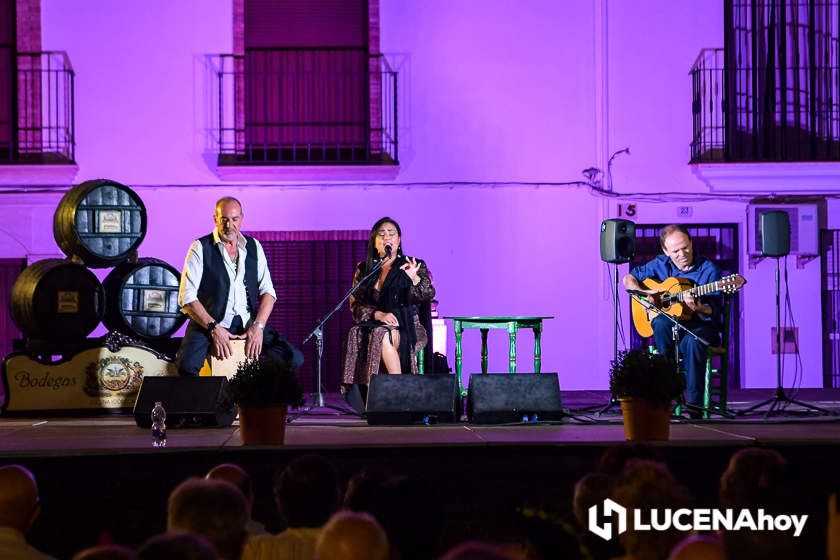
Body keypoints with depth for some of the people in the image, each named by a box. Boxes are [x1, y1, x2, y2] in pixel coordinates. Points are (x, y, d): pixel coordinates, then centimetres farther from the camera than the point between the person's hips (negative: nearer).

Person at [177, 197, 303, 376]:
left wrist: (258, 326, -9)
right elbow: (187, 297, -8)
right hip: (208, 322, -4)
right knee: (187, 366, -33)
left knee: (294, 359, -15)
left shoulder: (254, 247, 12)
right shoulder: (200, 248, -1)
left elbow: (267, 291, 8)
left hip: (248, 323, 4)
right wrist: (213, 328, -18)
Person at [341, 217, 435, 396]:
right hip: (374, 325, 2)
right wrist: (378, 314, -14)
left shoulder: (415, 266, 7)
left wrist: (414, 278, -30)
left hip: (408, 328, -2)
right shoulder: (364, 269, 14)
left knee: (382, 335, -34)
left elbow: (428, 295, -9)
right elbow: (355, 304, 5)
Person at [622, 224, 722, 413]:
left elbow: (713, 314, -11)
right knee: (661, 322, -34)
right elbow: (628, 280, 12)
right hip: (669, 329, 3)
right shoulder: (661, 264, 4)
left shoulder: (709, 270, -8)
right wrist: (644, 293, -8)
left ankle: (694, 403, -32)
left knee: (693, 341, -39)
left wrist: (698, 308, -33)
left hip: (701, 327, -3)